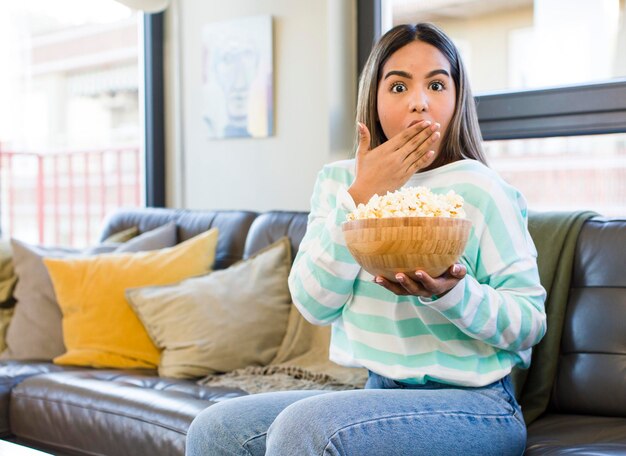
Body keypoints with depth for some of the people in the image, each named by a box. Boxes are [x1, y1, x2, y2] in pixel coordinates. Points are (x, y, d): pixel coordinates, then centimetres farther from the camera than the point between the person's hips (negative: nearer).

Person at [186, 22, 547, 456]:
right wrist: (362, 196, -12)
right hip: (380, 394, 5)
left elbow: (531, 322, -8)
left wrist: (449, 292, -27)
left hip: (472, 405, -5)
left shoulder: (479, 190, -9)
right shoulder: (339, 181, 7)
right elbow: (315, 303, -4)